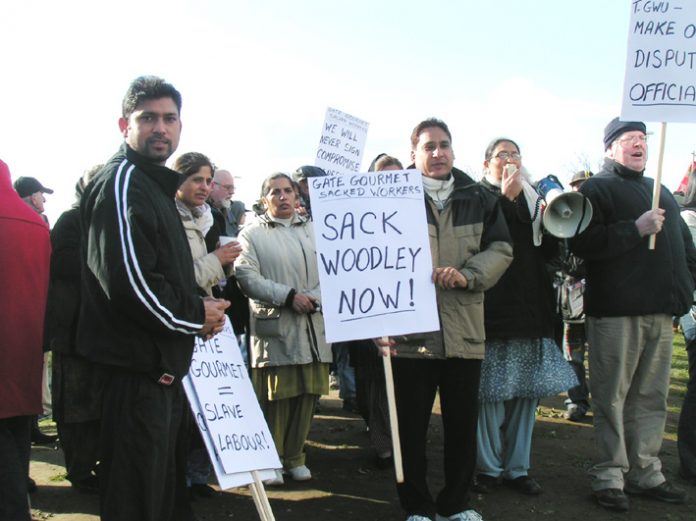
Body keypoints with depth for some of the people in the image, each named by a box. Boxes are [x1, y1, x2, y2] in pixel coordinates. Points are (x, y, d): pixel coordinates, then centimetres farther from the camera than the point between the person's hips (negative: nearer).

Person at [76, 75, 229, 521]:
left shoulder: (154, 184, 18)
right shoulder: (122, 183, -14)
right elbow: (130, 283, -26)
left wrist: (201, 305, 8)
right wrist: (196, 315, -12)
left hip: (162, 365, 11)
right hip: (136, 367, -11)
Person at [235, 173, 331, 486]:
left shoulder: (314, 230, 15)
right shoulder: (252, 234, 2)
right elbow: (247, 277, -10)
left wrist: (315, 298, -11)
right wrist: (288, 296, -16)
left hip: (313, 327, 4)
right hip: (274, 328, -4)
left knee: (306, 395, 8)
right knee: (274, 398, 0)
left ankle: (294, 457, 22)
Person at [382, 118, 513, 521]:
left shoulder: (479, 198, 11)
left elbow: (501, 249, 8)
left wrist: (467, 276, -12)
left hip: (464, 330, 3)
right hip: (411, 330, -3)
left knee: (463, 422, 12)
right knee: (412, 424, 5)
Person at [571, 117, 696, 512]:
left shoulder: (661, 193, 22)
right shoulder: (596, 189, 0)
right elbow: (583, 243, -14)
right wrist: (636, 228, -18)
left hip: (661, 312, 7)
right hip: (616, 310, -7)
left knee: (653, 397, 10)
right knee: (612, 397, -3)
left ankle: (646, 472, 18)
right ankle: (610, 475, 4)